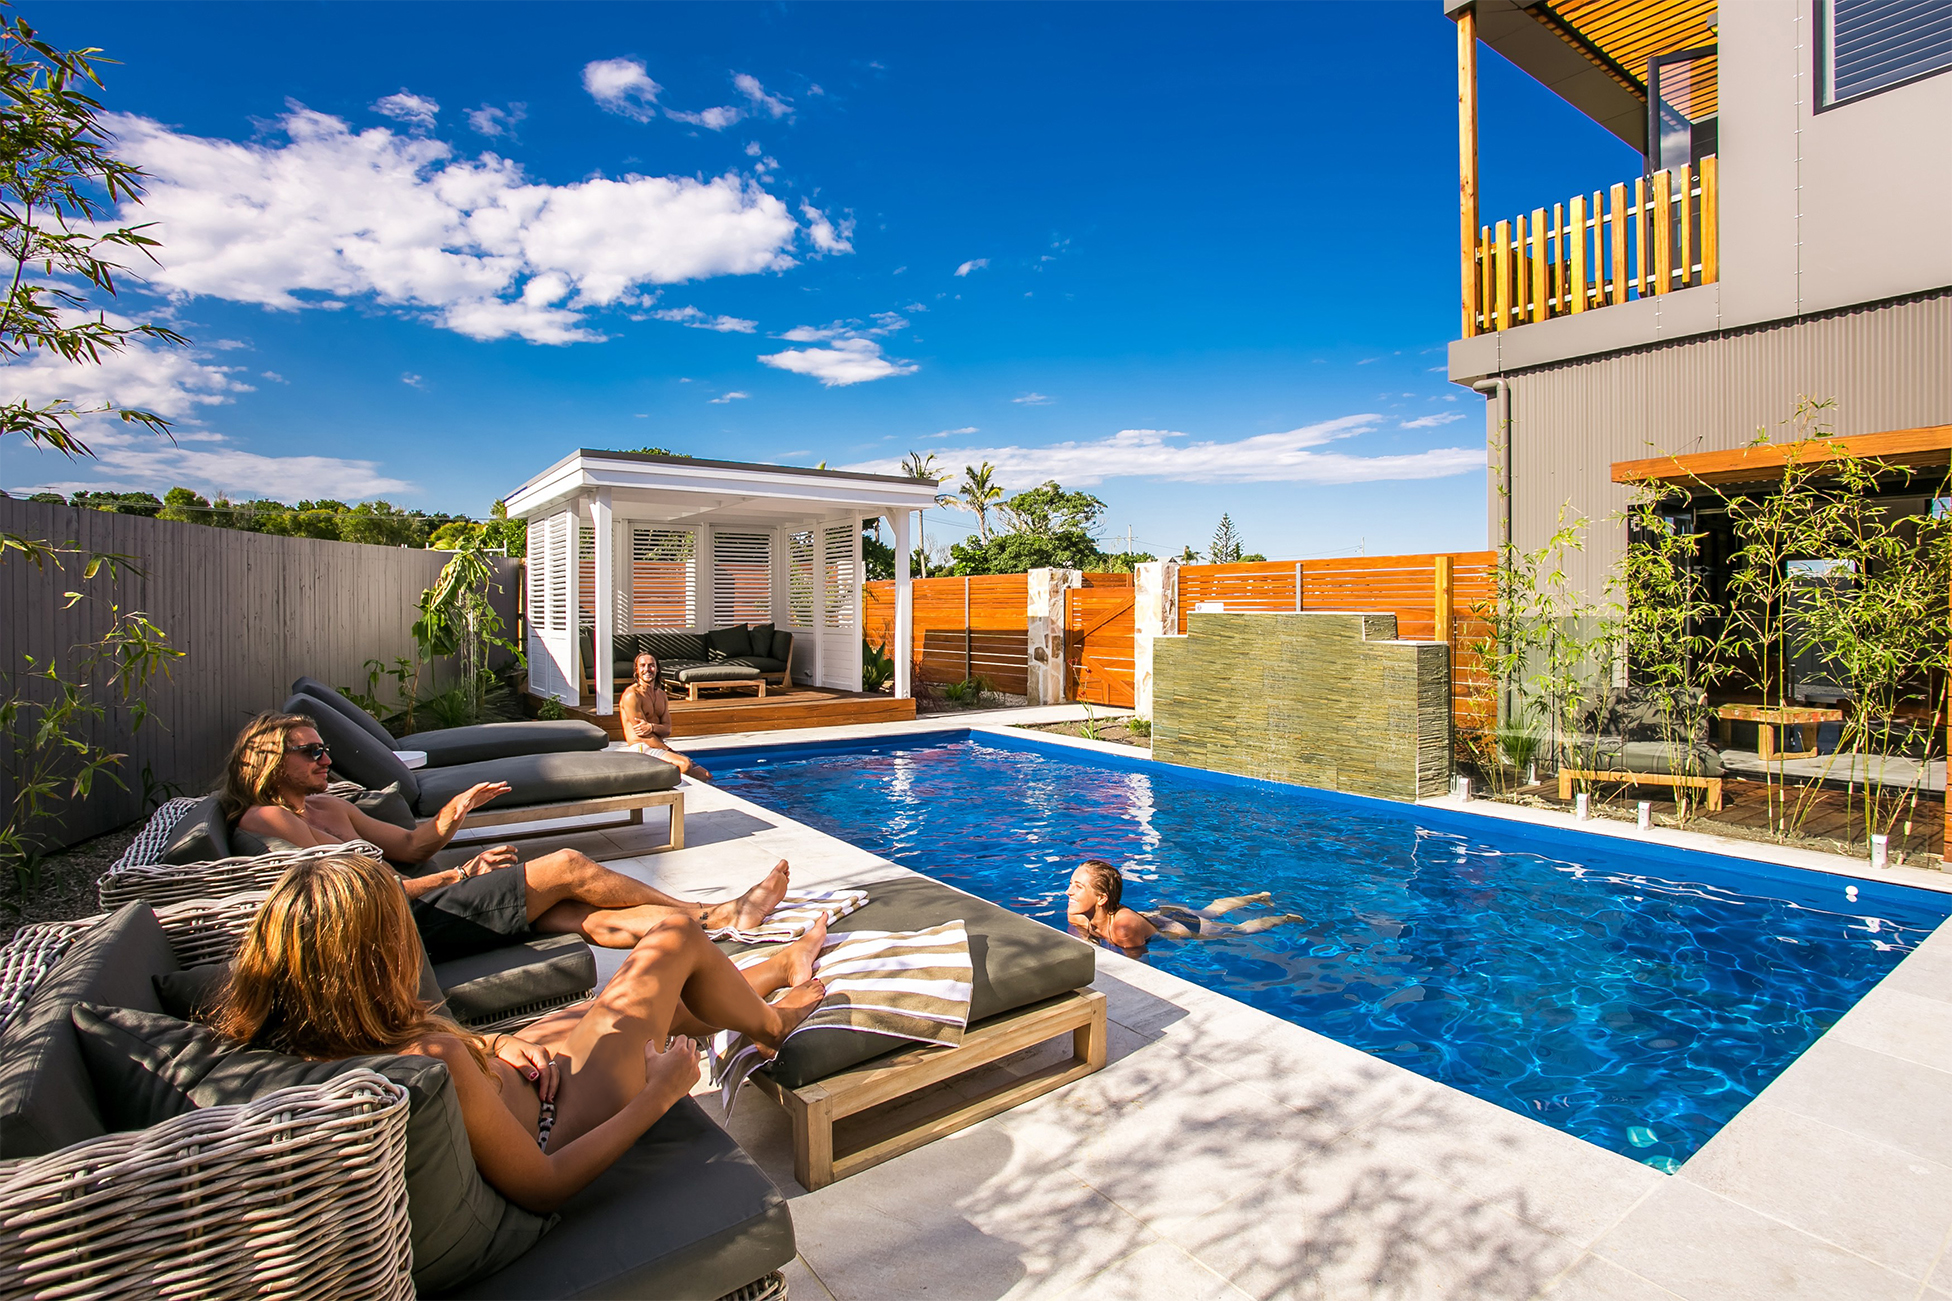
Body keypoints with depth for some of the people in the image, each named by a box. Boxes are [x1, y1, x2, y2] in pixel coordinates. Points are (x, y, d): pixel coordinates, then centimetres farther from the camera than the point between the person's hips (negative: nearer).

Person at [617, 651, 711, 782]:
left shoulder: (661, 695, 16)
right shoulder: (631, 695, -9)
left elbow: (667, 729, 6)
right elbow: (643, 735, -14)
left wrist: (652, 727, -18)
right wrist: (669, 751, -15)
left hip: (660, 745, 8)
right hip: (640, 749, -8)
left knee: (704, 774, -6)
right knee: (684, 764, -33)